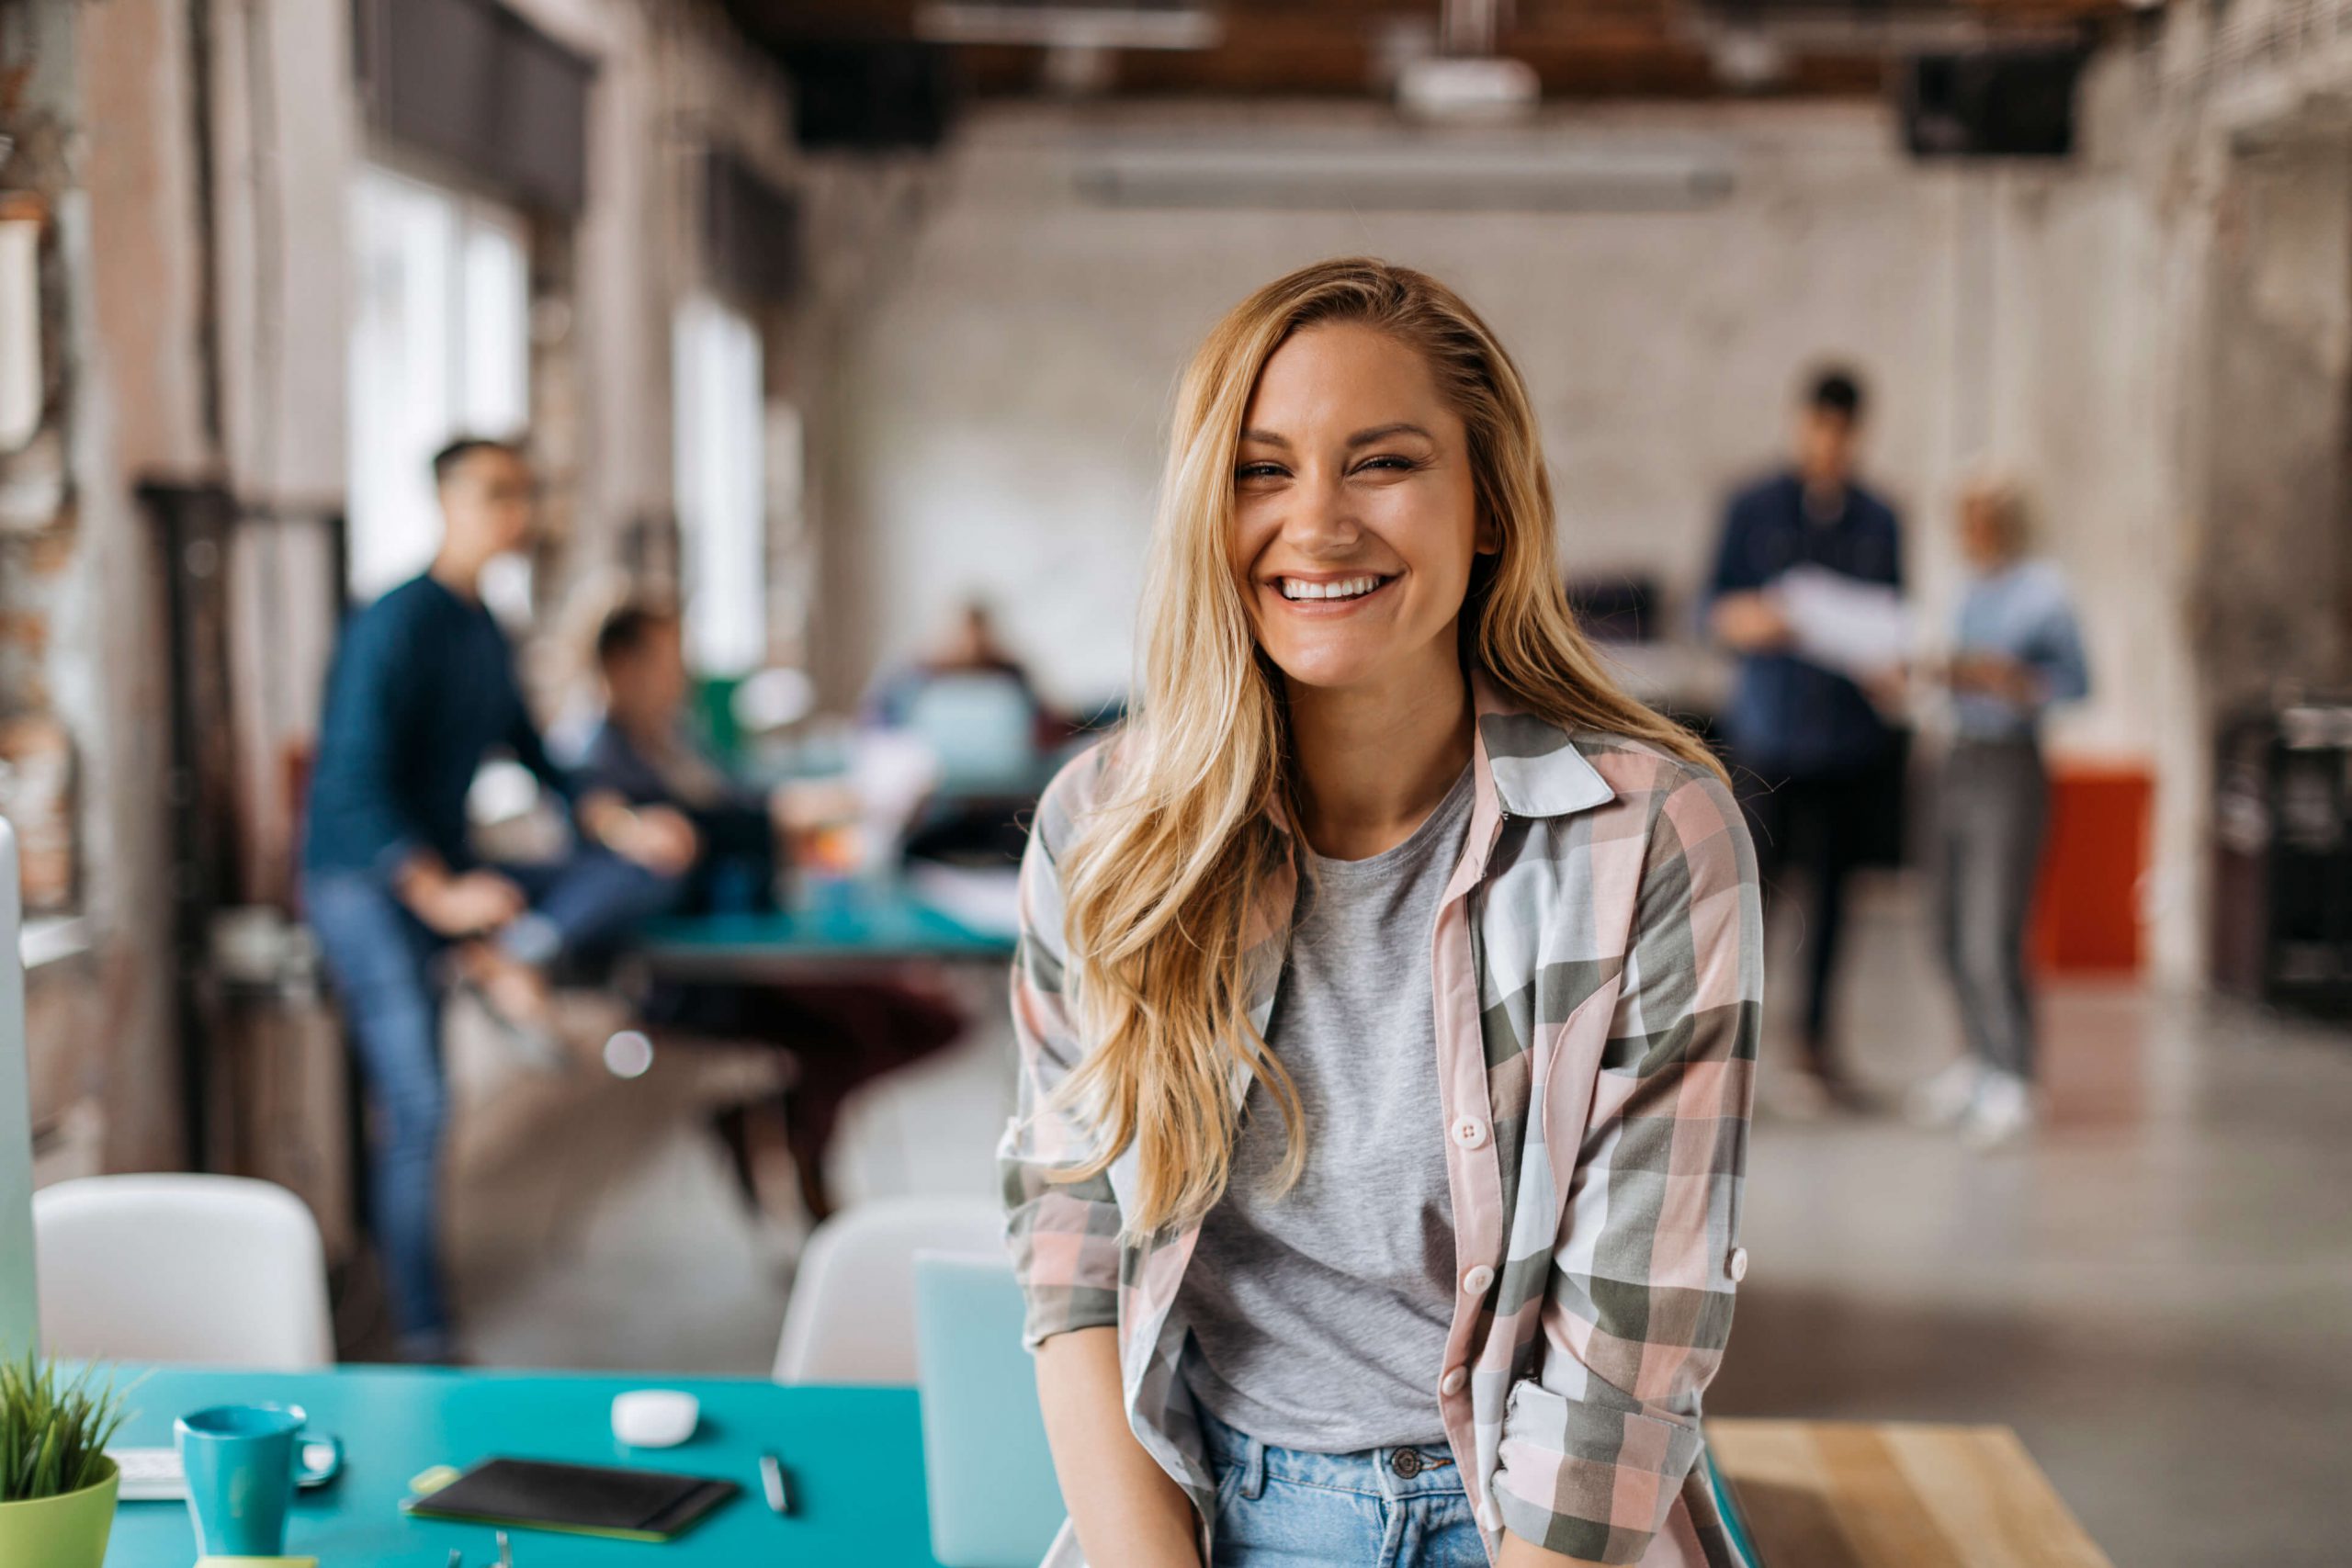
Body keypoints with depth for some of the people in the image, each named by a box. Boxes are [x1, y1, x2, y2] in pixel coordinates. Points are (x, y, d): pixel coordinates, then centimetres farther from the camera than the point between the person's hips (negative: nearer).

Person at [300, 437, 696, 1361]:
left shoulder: (485, 632, 12)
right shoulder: (398, 624, -14)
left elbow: (532, 757, 20)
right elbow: (355, 782, -23)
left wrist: (622, 828, 4)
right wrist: (437, 894, -33)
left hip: (448, 875, 8)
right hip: (365, 881, -8)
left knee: (649, 867, -3)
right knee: (418, 1110, -13)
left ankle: (503, 956, -24)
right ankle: (425, 1346, -4)